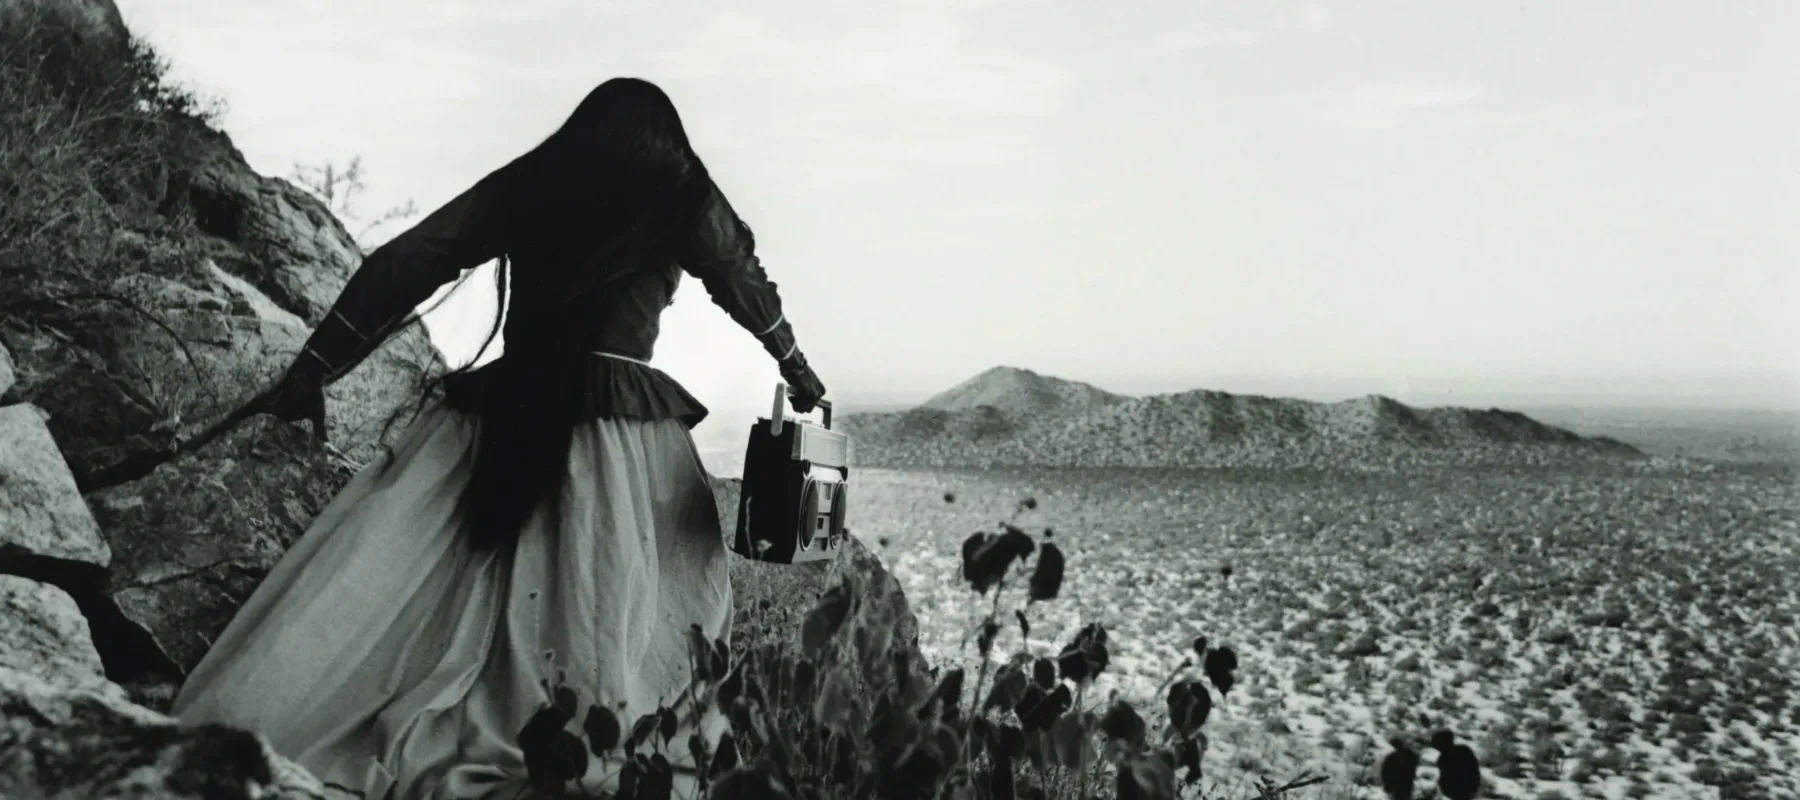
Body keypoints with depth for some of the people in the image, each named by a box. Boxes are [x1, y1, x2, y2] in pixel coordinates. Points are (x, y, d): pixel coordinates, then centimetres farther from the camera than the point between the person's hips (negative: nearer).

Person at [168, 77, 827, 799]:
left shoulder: (522, 185, 12)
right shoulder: (686, 201, 10)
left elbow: (401, 266, 7)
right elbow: (749, 288, 24)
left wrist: (313, 368, 9)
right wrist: (796, 368, 41)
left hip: (500, 416, 2)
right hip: (623, 431, -2)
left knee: (384, 586, -1)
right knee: (607, 619, -1)